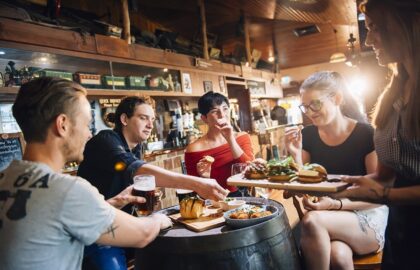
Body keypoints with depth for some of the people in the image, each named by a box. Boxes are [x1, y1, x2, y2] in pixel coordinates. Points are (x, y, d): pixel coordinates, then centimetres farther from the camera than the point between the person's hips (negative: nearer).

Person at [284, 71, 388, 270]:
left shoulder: (366, 135, -13)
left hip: (368, 218, -2)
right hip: (327, 218, 2)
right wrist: (296, 155, -16)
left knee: (312, 221, -32)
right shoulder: (307, 135, -2)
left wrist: (336, 204, -23)